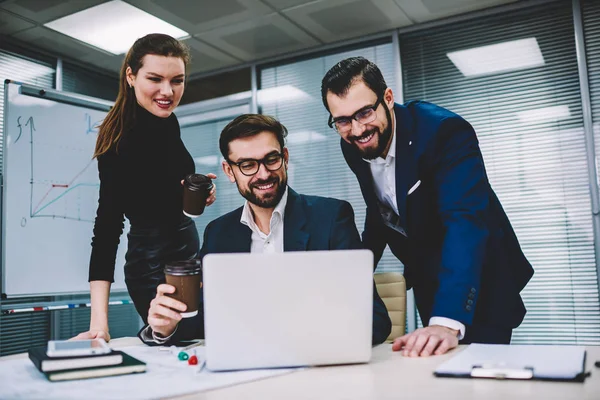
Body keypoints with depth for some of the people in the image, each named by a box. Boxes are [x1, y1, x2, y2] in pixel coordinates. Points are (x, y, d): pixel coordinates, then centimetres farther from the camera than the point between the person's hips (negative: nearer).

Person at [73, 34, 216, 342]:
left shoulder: (166, 122, 2)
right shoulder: (126, 142, -23)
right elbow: (108, 226, -28)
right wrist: (99, 320, -34)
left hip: (184, 254, 9)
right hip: (158, 266, -9)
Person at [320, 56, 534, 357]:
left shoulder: (445, 131, -29)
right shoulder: (353, 147, -8)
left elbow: (466, 221, -41)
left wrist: (447, 322, -51)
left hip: (478, 280, -5)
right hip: (425, 281, 6)